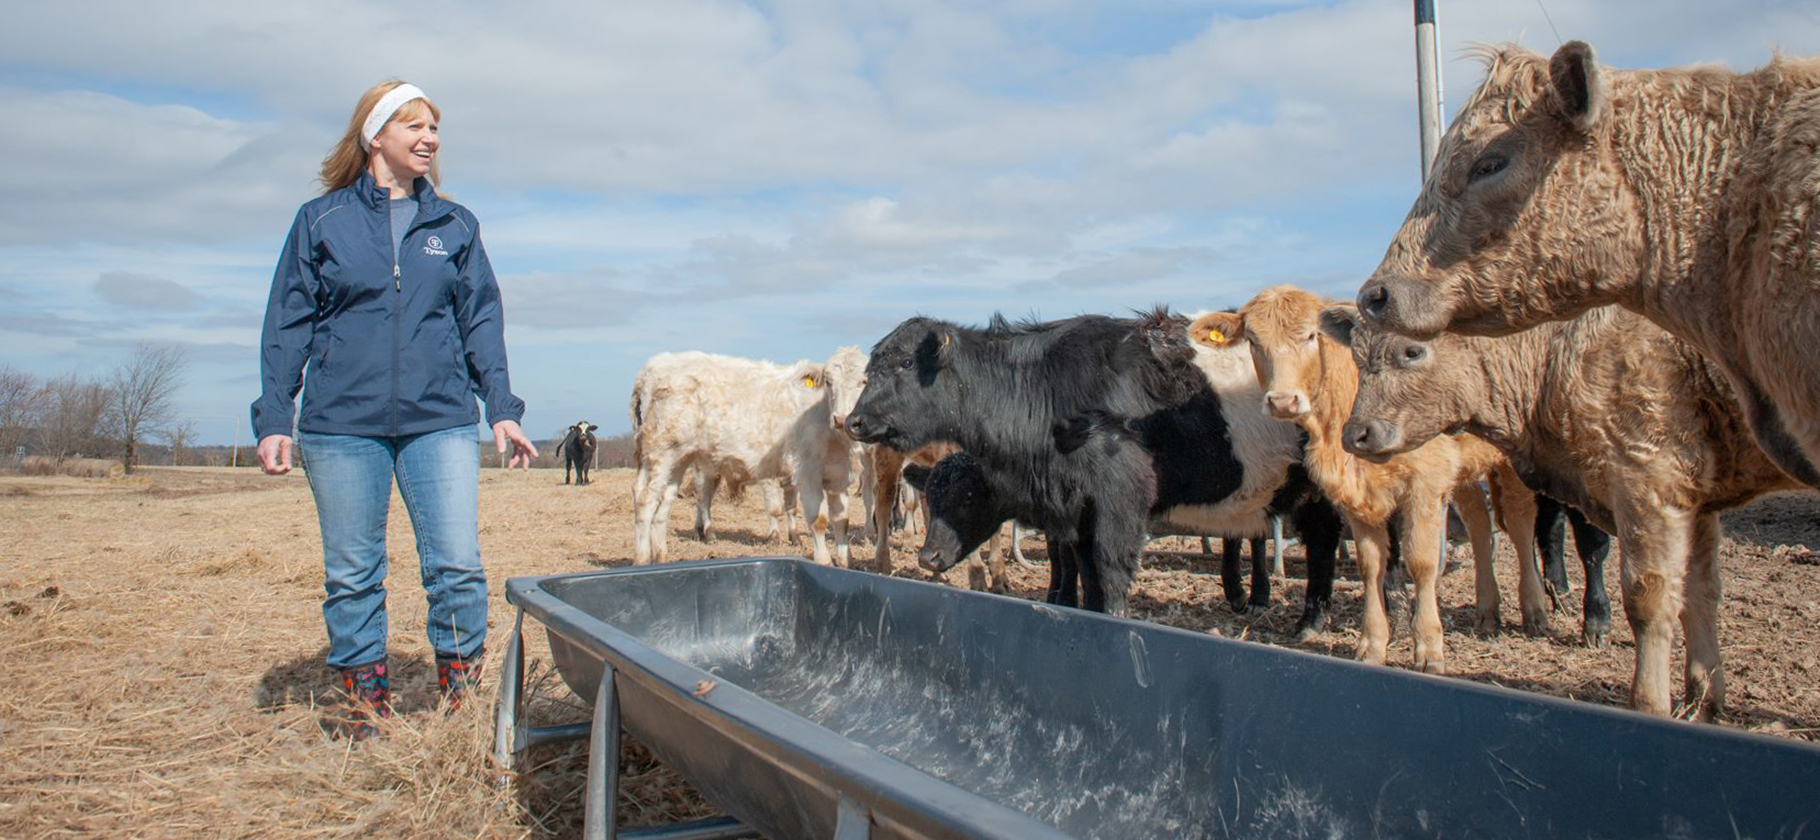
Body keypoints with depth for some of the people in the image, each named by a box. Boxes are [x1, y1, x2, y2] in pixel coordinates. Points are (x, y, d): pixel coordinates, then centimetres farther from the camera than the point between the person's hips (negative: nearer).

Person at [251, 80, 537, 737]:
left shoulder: (454, 226, 12)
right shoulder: (321, 221, 8)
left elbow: (481, 321, 12)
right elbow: (288, 325, 7)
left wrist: (501, 408, 3)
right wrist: (273, 418, 0)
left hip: (440, 419, 1)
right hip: (342, 423, 0)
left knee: (458, 567, -8)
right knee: (351, 576, 5)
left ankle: (462, 701, 6)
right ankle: (367, 707, 17)